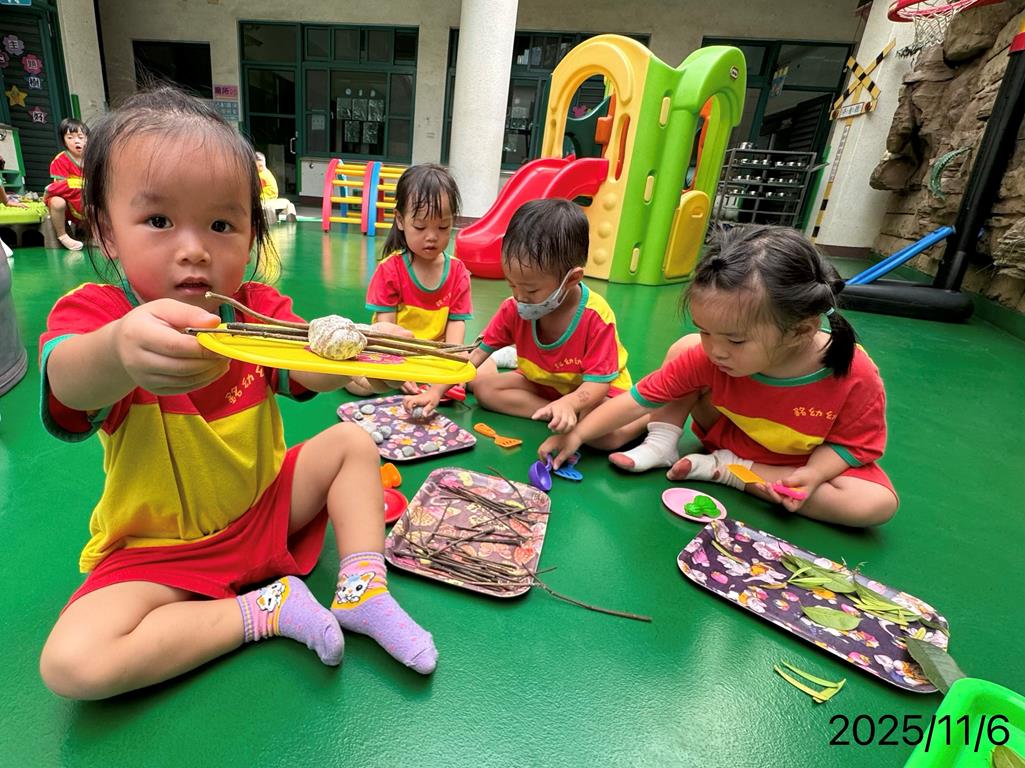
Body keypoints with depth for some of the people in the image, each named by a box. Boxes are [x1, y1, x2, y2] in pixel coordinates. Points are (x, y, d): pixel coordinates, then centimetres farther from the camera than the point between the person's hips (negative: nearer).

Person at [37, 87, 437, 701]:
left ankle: (362, 588, -7)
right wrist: (121, 350, -65)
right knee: (72, 664, -24)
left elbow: (309, 372, -26)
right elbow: (71, 383, -41)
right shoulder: (93, 314, -17)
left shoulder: (258, 309, -8)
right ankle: (265, 609, -11)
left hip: (267, 505, 3)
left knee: (353, 441, -7)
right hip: (159, 551, -2)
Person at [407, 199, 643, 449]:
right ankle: (563, 417, -20)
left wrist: (568, 403, -52)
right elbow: (478, 353, -8)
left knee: (609, 433, -39)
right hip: (542, 385, 7)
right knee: (482, 385, -14)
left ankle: (651, 417, -5)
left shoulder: (596, 317, -29)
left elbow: (597, 382, -29)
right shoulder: (514, 309, -14)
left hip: (591, 391, -6)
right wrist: (435, 391, -17)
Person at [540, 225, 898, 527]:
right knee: (683, 348, -18)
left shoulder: (856, 377, -32)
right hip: (727, 435, 0)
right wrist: (577, 434, -24)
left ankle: (725, 469, -21)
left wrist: (812, 474, -34)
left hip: (811, 461, 1)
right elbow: (640, 400, -21)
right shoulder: (705, 355, -26)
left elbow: (854, 443, -15)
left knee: (878, 503, -28)